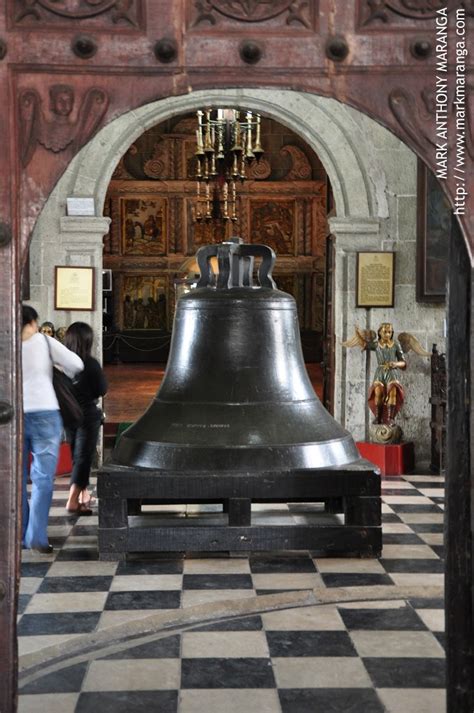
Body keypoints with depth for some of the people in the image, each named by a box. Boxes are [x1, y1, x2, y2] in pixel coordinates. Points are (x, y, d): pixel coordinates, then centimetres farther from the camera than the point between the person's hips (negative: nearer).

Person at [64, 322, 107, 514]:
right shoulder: (90, 364, -17)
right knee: (84, 457, -1)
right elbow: (102, 390, -8)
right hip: (87, 415, -5)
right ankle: (73, 500, -10)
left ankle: (82, 495, 33)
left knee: (76, 455, 19)